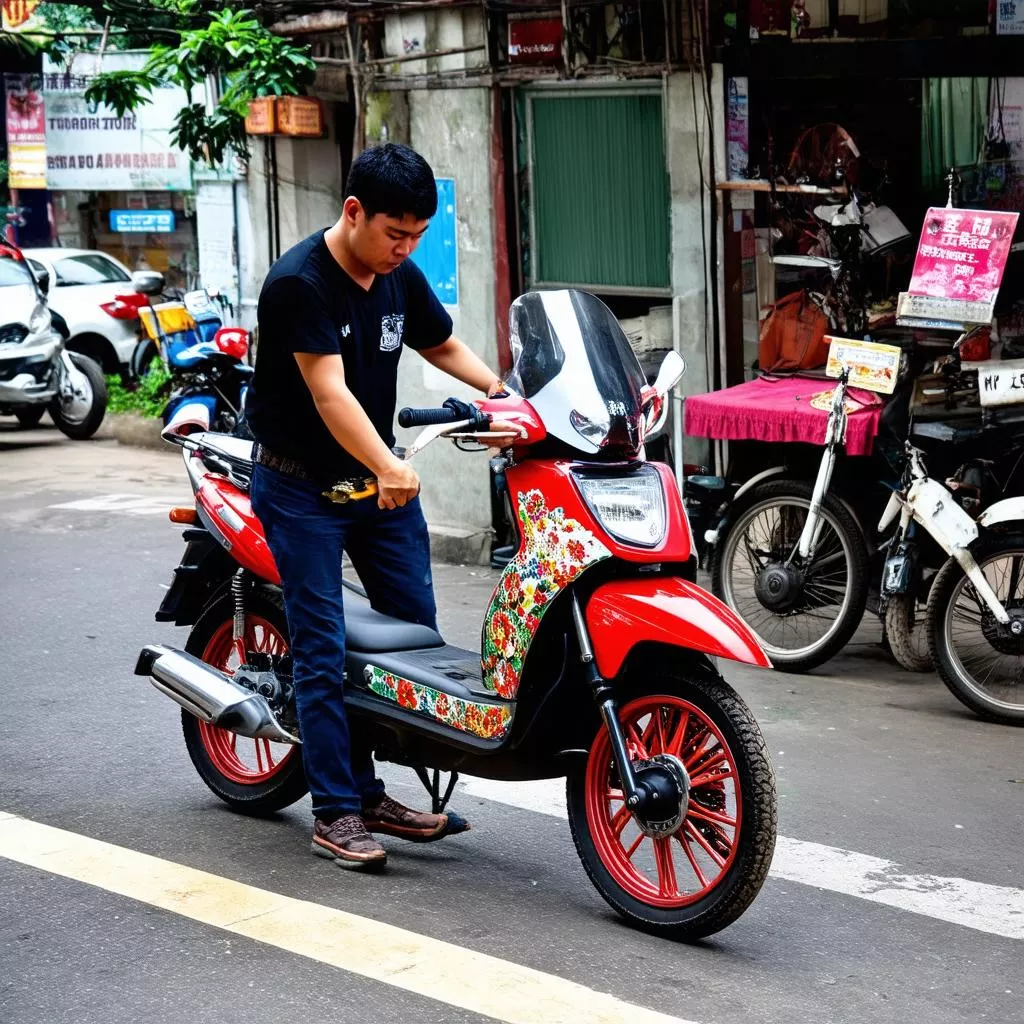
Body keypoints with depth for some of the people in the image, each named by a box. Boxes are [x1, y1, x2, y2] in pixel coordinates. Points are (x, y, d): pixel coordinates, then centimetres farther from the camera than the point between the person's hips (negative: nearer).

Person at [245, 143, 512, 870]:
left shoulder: (401, 279, 2)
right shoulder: (299, 283, -21)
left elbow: (443, 345, 18)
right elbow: (329, 393, -29)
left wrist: (495, 386, -2)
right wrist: (388, 469, -41)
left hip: (379, 475, 7)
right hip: (303, 485, -7)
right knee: (325, 650, -7)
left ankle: (371, 791, 14)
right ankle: (336, 812, 0)